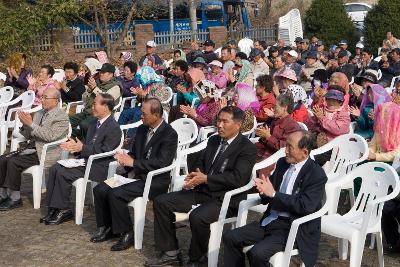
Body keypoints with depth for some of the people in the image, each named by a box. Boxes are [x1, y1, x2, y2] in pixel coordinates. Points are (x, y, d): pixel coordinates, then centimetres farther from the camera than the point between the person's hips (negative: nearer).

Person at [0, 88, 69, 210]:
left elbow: (51, 136, -21)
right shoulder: (39, 113, 16)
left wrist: (31, 124, -21)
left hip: (45, 153, -8)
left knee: (13, 161, -24)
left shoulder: (62, 117, -8)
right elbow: (29, 135, 17)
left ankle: (15, 199, -12)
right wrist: (25, 123, -4)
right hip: (32, 148, 8)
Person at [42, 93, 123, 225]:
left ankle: (63, 210, -8)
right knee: (54, 168, -7)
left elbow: (104, 152, -19)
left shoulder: (113, 128, -14)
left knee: (62, 173, -22)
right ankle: (53, 208, -5)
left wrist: (82, 148, -18)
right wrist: (75, 145, 0)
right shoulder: (95, 123, 16)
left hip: (98, 167, -9)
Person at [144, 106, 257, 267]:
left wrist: (205, 178, -21)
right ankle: (171, 253, 3)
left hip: (225, 198, -8)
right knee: (161, 202, -4)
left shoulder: (247, 148, -9)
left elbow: (238, 178, -20)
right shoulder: (213, 141, 15)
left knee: (197, 217, -35)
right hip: (202, 191, 8)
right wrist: (194, 176, -2)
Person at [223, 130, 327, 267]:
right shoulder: (282, 163, 9)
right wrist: (264, 189, -10)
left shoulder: (317, 175, -12)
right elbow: (267, 198, 15)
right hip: (270, 220, 8)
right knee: (230, 237, -4)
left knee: (257, 253, -26)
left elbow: (306, 206, -24)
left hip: (294, 228, -7)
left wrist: (273, 194, -22)